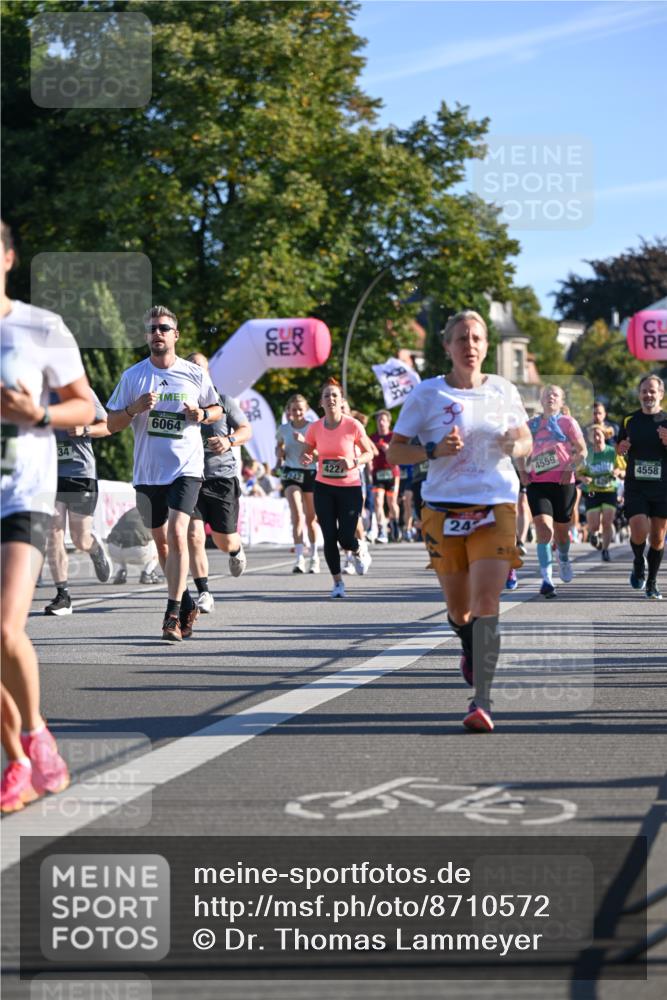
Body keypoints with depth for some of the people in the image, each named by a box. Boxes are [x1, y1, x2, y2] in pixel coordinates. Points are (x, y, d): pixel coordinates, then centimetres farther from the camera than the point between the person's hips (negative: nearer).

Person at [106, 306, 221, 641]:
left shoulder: (195, 374, 2)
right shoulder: (132, 376, 3)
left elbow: (217, 409, 16)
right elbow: (112, 424, 4)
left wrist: (202, 414, -7)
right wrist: (135, 408, -15)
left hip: (186, 467, -3)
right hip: (148, 471, 3)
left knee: (177, 534, -19)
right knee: (161, 541, 12)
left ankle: (173, 614, -19)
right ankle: (187, 605, 30)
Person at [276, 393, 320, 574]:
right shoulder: (283, 429, 4)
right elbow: (279, 447, 21)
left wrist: (304, 441, -22)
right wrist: (279, 454, -2)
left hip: (311, 473, 0)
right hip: (291, 472, 0)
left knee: (311, 518, 10)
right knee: (297, 515, -16)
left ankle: (314, 557, 26)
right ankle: (299, 559, -22)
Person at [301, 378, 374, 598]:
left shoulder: (353, 426, -9)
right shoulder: (315, 428, -2)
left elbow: (369, 453, -1)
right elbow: (306, 454, 8)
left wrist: (354, 461, -20)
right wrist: (306, 459, -16)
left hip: (350, 488, -2)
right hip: (324, 488, 2)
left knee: (346, 538, -9)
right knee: (329, 537, -4)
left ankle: (360, 550, 29)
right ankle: (337, 582, 11)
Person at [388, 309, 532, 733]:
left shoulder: (503, 390, 5)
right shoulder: (427, 394, 0)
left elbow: (526, 442, 15)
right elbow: (394, 451, 2)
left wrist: (514, 446, -9)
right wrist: (434, 450, -16)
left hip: (495, 507, 0)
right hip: (444, 507, 0)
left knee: (486, 600, -16)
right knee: (458, 609, 9)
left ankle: (482, 701, -19)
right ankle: (472, 651, 45)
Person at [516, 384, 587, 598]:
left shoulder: (567, 422, 3)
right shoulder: (532, 425, 11)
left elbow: (582, 450, 2)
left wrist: (570, 468, -13)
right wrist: (522, 471, 5)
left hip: (563, 483, -1)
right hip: (537, 483, 1)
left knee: (561, 531, 9)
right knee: (543, 529, -16)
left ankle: (564, 559, 44)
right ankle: (546, 579, -16)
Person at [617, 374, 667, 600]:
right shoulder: (630, 420, 7)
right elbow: (619, 448, 19)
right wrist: (621, 448, -4)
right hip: (635, 486, 0)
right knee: (639, 532, -16)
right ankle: (639, 563, 15)